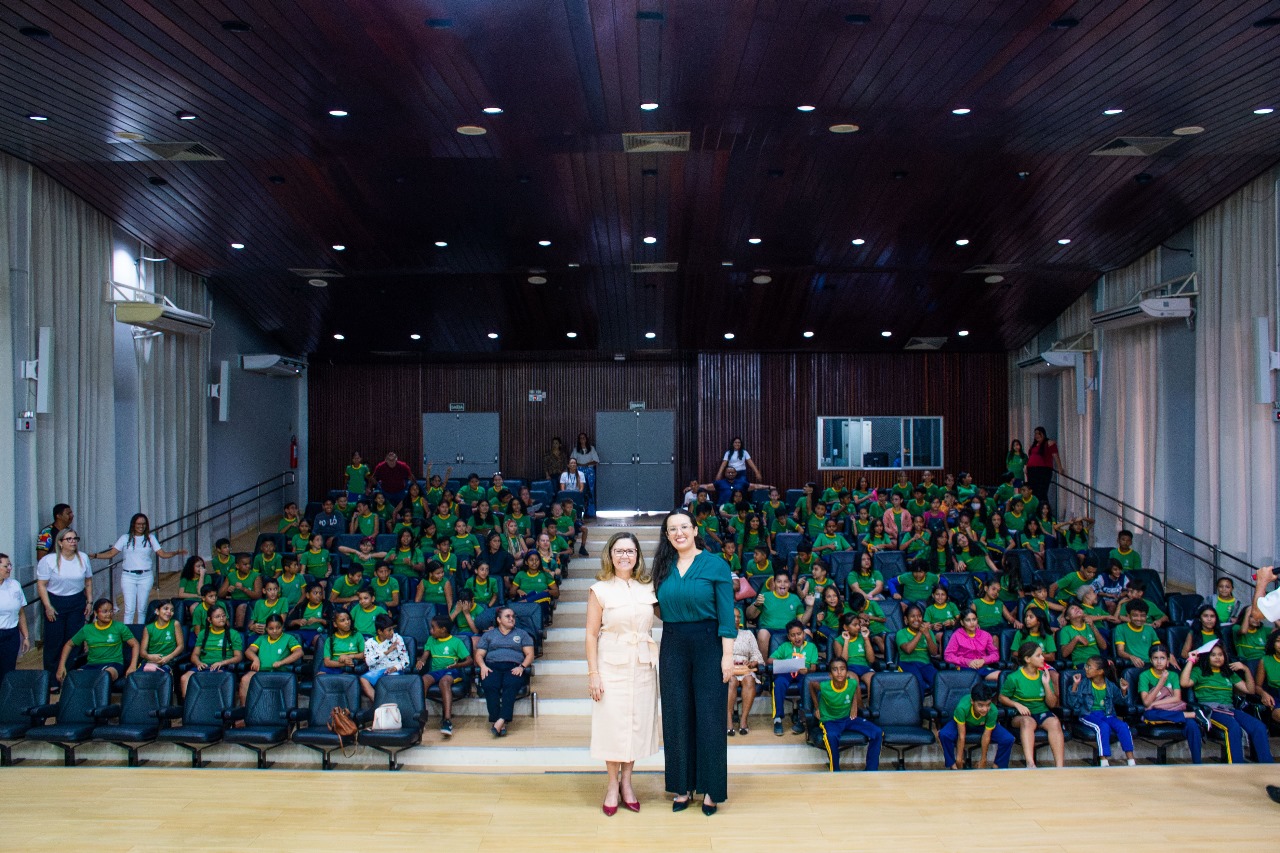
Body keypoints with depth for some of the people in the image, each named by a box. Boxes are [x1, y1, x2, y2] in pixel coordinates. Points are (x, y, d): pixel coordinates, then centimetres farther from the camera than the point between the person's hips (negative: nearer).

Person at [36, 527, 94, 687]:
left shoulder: (83, 558, 4)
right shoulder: (49, 560, -9)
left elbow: (88, 581, 12)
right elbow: (41, 585, -8)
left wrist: (89, 602, 7)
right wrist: (48, 607, -13)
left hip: (77, 603, 3)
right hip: (55, 603, -3)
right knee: (54, 643, 0)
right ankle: (52, 681, 10)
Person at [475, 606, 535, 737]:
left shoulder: (521, 634, 24)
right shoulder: (488, 635, 25)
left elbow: (529, 654, 14)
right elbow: (479, 655, 17)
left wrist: (521, 667, -6)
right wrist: (483, 666, -5)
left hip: (513, 667, 0)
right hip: (492, 666, 0)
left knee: (511, 685, -36)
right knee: (490, 686, -34)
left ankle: (501, 721, -48)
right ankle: (500, 724, -41)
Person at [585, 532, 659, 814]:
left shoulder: (647, 587, 6)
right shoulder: (600, 590, -3)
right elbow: (591, 634, -4)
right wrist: (593, 673, -9)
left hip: (643, 666, 3)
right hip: (612, 666, -3)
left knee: (638, 722, 7)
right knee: (613, 722, 1)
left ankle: (626, 781, 21)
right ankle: (613, 783, 17)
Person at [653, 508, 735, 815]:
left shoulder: (715, 565, -5)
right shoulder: (664, 568, 7)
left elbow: (726, 613, -7)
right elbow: (661, 609, 10)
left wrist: (727, 655, -13)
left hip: (707, 644, -4)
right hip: (672, 647, 4)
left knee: (709, 715, 1)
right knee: (677, 716, 8)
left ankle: (710, 789, 13)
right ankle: (682, 786, 19)